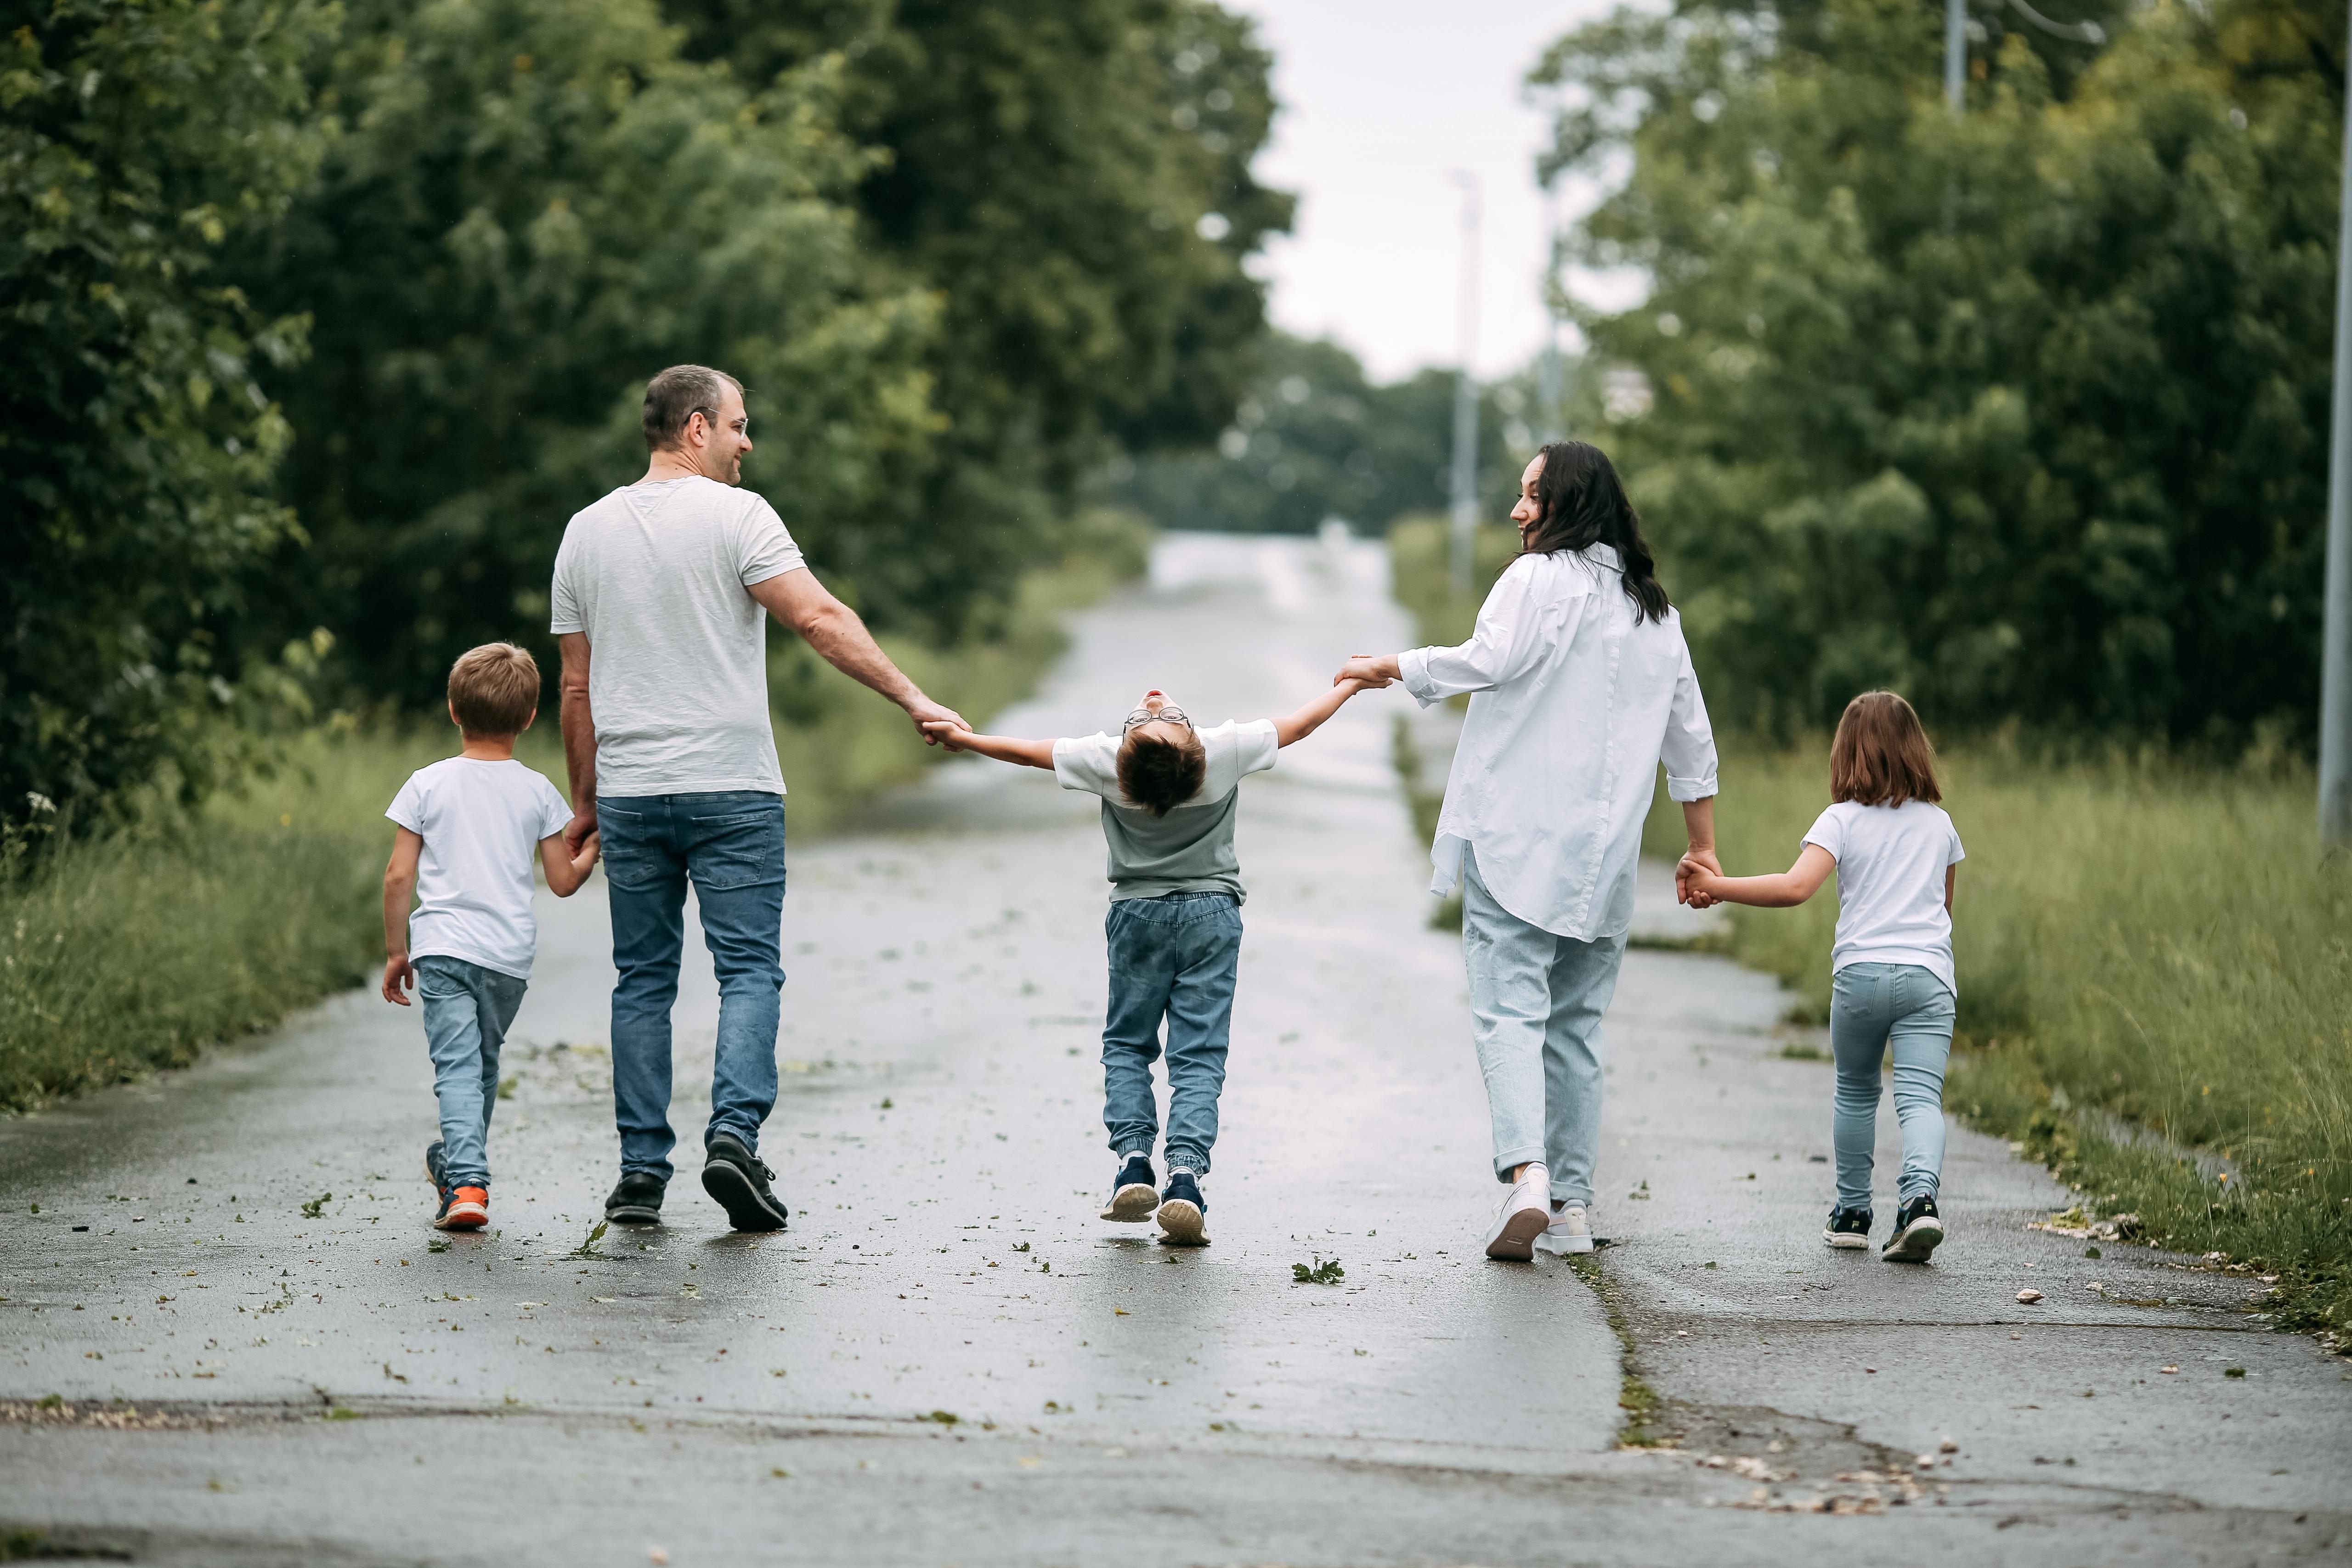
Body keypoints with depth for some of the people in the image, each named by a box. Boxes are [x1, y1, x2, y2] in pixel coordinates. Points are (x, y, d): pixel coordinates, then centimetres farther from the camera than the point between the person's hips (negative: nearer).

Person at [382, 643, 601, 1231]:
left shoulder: (427, 785, 0)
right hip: (510, 953, 2)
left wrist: (395, 951, 7)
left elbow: (399, 877, -2)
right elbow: (563, 881, 8)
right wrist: (593, 848, 28)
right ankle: (456, 1161, 34)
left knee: (457, 1065, -9)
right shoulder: (537, 791, 4)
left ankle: (466, 1182, -24)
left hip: (442, 946, -2)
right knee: (484, 1062, 20)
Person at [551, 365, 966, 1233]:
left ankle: (641, 1170, 7)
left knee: (643, 980, 9)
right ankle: (734, 1133, -18)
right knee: (749, 968, -1)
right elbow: (820, 619, -17)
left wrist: (584, 802, 18)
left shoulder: (587, 531, 10)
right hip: (731, 787, -4)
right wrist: (910, 696, -18)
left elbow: (576, 686, 12)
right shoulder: (736, 516, -6)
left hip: (628, 793, 4)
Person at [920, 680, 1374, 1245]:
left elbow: (1029, 751, -3)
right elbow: (1300, 725, -2)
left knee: (1127, 1044, 15)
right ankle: (1185, 1176, -18)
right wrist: (1351, 684, 17)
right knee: (1198, 1056, -1)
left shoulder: (1107, 760, -18)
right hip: (1211, 913, 0)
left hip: (1139, 914, 0)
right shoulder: (1227, 749, -18)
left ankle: (1133, 1159, -3)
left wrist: (960, 738, 13)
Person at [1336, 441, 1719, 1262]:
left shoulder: (1540, 579, -6)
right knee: (1575, 1024, 12)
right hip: (1606, 855, 6)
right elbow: (1691, 738, 20)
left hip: (1517, 838, -6)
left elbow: (1488, 661, -20)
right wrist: (1702, 846, 27)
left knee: (1510, 1009, -10)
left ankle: (1526, 1173, -28)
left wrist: (1393, 667, -5)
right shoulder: (1654, 607, 16)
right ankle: (1572, 1204, 10)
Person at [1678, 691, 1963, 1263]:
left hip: (1859, 973, -1)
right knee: (1920, 1096, -8)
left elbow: (1796, 887, -15)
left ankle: (1852, 1212, 26)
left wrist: (1717, 887, -9)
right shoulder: (1939, 823, 14)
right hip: (1927, 975, 1)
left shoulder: (1842, 820, 1)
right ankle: (1920, 1196, -32)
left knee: (1856, 1092, 18)